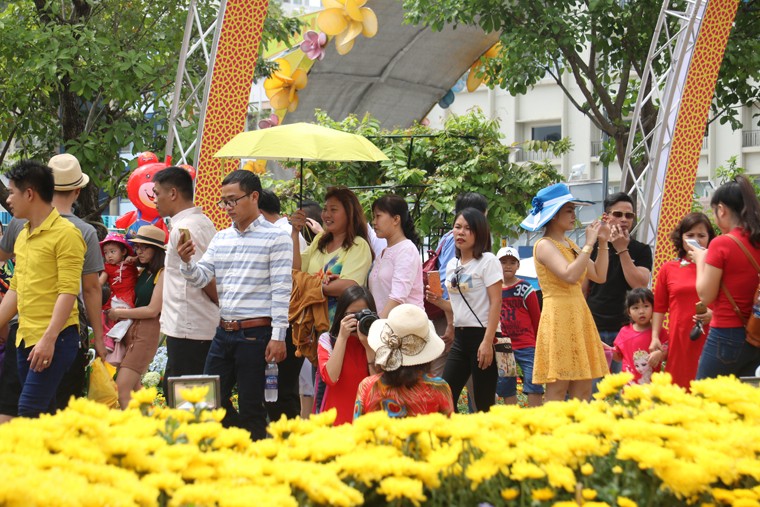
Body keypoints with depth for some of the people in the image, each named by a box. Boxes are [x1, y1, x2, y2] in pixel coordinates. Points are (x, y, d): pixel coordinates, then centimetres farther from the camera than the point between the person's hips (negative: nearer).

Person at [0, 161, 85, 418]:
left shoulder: (65, 234, -9)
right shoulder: (22, 236, 16)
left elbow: (68, 291, -16)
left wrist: (49, 339, -23)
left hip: (56, 339, -8)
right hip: (25, 338, 8)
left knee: (29, 411, -16)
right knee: (43, 415, 7)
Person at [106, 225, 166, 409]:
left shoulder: (162, 273, -10)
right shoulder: (144, 272, 15)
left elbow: (153, 310, -14)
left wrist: (118, 313, -6)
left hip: (147, 332, -9)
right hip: (130, 329, 9)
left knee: (122, 389, -16)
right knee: (134, 389, 9)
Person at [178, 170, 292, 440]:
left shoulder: (276, 238, -6)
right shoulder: (221, 238, 13)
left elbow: (281, 290, -10)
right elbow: (201, 278, 8)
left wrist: (278, 337, -15)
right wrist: (187, 262, -13)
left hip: (255, 333, -6)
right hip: (224, 331, 6)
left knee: (251, 408, 0)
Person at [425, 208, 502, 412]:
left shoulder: (488, 261, -7)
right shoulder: (452, 265, 13)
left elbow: (495, 303, -12)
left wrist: (488, 342, -20)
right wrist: (437, 301, 1)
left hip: (482, 335, -7)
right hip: (460, 337, 7)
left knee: (484, 403, -5)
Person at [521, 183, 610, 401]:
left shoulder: (570, 244, 16)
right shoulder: (544, 245, -9)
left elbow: (599, 276, 17)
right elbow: (570, 275, -25)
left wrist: (603, 243, 9)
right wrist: (589, 244, -17)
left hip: (579, 317, 9)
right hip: (558, 319, -9)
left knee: (583, 391, 5)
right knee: (558, 390, -8)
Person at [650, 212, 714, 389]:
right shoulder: (668, 269, 10)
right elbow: (659, 307, 11)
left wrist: (713, 314, -13)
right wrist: (655, 338, 3)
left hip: (708, 340, -1)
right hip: (678, 340, 1)